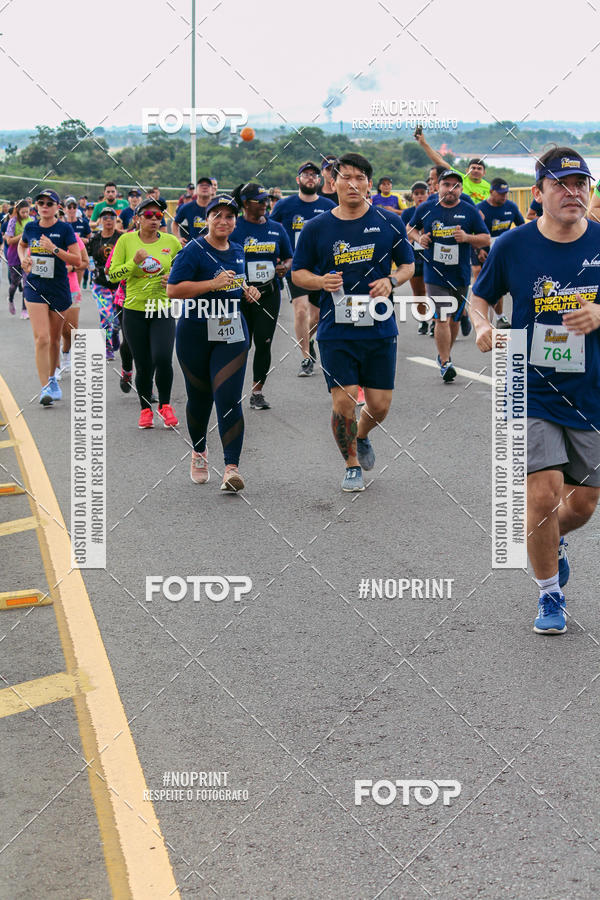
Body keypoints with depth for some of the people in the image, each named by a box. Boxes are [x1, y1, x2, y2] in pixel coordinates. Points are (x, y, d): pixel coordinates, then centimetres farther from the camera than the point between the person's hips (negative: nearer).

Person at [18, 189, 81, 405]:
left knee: (54, 339, 12)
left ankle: (51, 379, 33)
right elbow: (22, 245, 26)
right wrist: (23, 258, 5)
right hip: (34, 288, 1)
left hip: (58, 288, -1)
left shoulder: (64, 229, -6)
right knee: (41, 338, -13)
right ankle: (46, 387, -14)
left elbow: (77, 260, -11)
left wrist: (54, 249, -21)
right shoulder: (30, 228, 3)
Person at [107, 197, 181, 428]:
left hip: (164, 311, 0)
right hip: (135, 310, 0)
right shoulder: (126, 240, 0)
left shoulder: (171, 242, 2)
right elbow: (112, 275, -1)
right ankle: (145, 409, 23)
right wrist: (134, 262, -16)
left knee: (163, 358, -18)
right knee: (143, 366, 2)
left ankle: (165, 405, 6)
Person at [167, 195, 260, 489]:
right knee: (199, 397, 11)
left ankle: (232, 468, -14)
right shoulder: (194, 250, -8)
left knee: (229, 398, -11)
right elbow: (173, 289, -16)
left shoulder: (238, 252, 11)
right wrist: (213, 283, -21)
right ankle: (199, 452, 36)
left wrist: (248, 291, 7)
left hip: (232, 333, 3)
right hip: (195, 333, -3)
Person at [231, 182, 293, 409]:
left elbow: (289, 257, 18)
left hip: (269, 293, 3)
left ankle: (257, 393, 10)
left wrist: (285, 267, -4)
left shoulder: (276, 228, 10)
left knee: (263, 343, 0)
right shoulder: (233, 228, -1)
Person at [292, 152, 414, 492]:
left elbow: (409, 264, 12)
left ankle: (362, 437, 39)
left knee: (380, 405, 4)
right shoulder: (316, 228, 1)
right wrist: (321, 281, -13)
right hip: (336, 331, -1)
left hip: (380, 329, 1)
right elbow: (298, 273, 8)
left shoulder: (390, 222, 3)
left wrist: (391, 281, -10)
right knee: (344, 403, -6)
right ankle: (352, 465, 18)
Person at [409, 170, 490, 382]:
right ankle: (445, 363, -8)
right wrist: (419, 239, -2)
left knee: (454, 319, 12)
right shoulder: (425, 209, 3)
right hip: (435, 275, -2)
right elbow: (412, 229, 19)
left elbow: (486, 239, 3)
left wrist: (467, 238, -15)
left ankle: (445, 354, 34)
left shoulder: (470, 211, 1)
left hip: (460, 275, 2)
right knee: (442, 319, -12)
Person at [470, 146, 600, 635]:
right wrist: (483, 328, -11)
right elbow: (480, 297, 9)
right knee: (543, 495, -12)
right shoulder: (512, 246, -6)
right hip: (533, 392, -2)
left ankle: (553, 541, 47)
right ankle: (550, 595, 12)